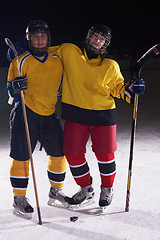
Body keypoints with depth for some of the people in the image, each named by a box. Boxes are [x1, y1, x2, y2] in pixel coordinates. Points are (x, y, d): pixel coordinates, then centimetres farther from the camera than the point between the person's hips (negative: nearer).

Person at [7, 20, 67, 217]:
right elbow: (12, 91, -5)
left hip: (49, 115, 5)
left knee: (59, 154, 9)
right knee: (21, 157, -2)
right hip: (25, 114, -4)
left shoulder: (57, 61, 8)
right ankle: (19, 197, 15)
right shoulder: (21, 61, -5)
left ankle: (56, 191, 30)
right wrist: (16, 87, -24)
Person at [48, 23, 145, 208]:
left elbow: (117, 88, 8)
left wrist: (130, 90, -11)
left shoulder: (111, 66, 0)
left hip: (103, 115, -1)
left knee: (104, 154, 1)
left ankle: (107, 188, 29)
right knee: (73, 154, 4)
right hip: (75, 115, 1)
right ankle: (86, 188, 29)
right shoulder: (68, 52, 0)